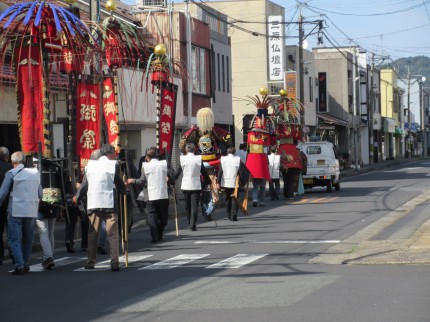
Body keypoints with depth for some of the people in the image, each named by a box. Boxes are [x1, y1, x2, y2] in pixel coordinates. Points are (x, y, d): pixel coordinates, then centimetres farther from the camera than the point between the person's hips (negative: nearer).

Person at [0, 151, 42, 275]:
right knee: (27, 239, 17)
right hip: (31, 211, 5)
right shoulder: (35, 172, 9)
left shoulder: (11, 173, -6)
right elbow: (40, 193, 13)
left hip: (16, 210, -5)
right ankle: (26, 264, 20)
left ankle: (20, 265, -12)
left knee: (14, 239, -2)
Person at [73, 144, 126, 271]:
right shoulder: (113, 165, -3)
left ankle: (91, 262, 11)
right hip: (110, 203, -3)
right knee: (112, 233, -2)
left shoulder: (91, 164, 7)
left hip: (93, 204, 3)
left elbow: (85, 183, 10)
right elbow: (119, 184, -1)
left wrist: (77, 197, 25)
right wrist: (124, 191, 22)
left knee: (93, 233, 10)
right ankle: (114, 262, -10)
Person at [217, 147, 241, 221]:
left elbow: (220, 171, -3)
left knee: (228, 199, 17)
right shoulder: (238, 159, -5)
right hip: (235, 183, -2)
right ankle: (234, 215, -10)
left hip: (225, 183, 2)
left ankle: (229, 215, 20)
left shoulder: (223, 159, -2)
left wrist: (218, 182, 0)